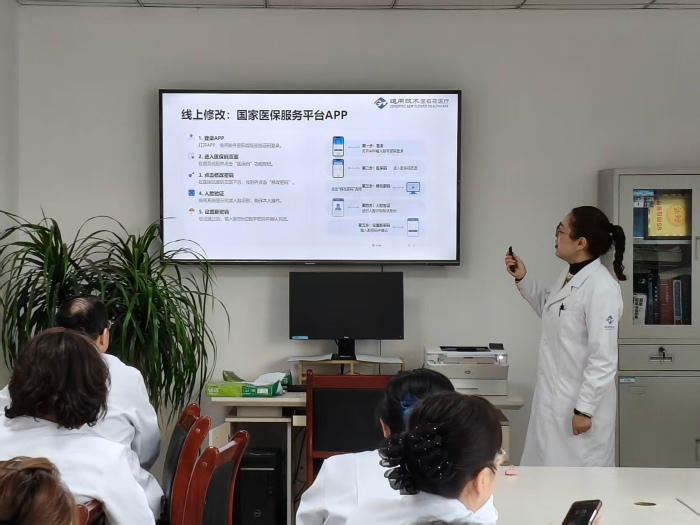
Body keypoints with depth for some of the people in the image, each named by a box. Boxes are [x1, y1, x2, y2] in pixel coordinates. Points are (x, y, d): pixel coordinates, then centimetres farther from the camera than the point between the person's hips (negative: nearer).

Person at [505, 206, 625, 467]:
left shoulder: (601, 287, -22)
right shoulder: (569, 276, 6)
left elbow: (603, 358, -23)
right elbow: (548, 309, 27)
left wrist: (584, 409, -20)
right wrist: (523, 279, 14)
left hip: (580, 402, -9)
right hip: (555, 397, 9)